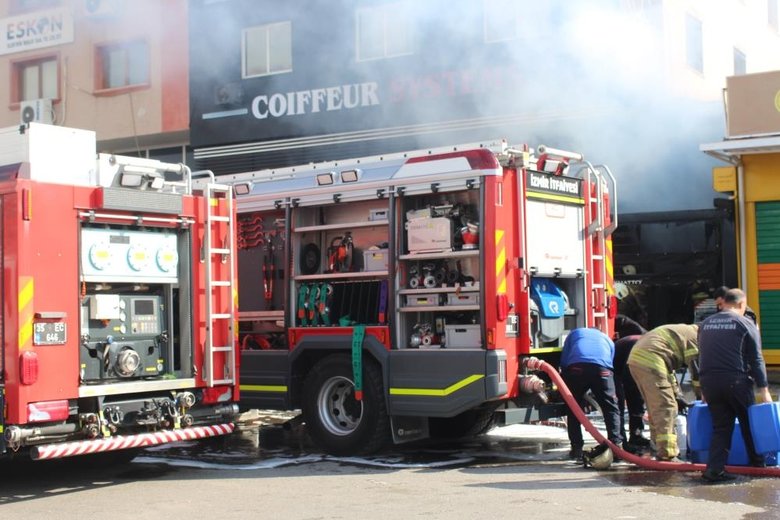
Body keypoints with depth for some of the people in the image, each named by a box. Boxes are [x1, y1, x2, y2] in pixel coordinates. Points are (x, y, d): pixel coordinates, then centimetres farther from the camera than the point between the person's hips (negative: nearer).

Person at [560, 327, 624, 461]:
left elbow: (564, 361, 24)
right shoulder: (607, 339, 37)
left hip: (576, 367, 0)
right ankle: (615, 445, 0)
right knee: (610, 408, 11)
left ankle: (576, 448, 9)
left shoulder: (575, 334, 35)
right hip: (602, 369, 0)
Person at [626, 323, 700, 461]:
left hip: (635, 357, 10)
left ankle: (660, 447, 27)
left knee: (655, 407, 19)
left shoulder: (683, 331, 29)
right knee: (666, 407, -6)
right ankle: (667, 455, -7)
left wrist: (676, 394, 31)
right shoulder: (695, 338, 1)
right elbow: (697, 373, -2)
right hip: (650, 361, -10)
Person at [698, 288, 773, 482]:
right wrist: (763, 389, -3)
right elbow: (756, 359, -5)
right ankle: (757, 463, 26)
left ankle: (715, 468, -5)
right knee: (749, 423, 14)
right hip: (736, 382, -4)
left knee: (720, 426, 7)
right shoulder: (745, 324, -2)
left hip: (709, 382, 4)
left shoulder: (705, 324, 15)